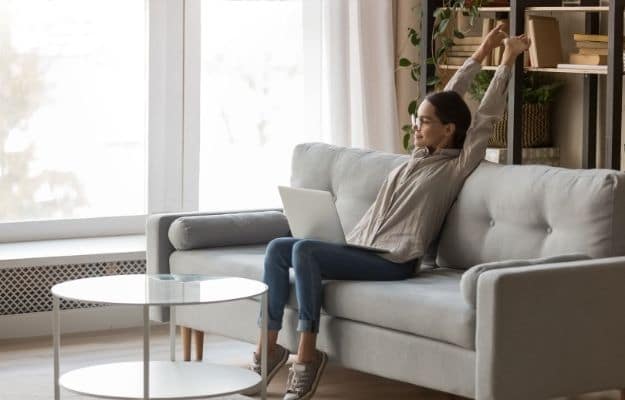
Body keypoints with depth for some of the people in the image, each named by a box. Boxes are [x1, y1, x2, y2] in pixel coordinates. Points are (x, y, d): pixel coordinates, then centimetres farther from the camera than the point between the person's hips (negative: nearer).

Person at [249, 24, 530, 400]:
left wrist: (507, 60, -2)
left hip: (393, 261, -8)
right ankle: (269, 346, -13)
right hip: (361, 250, 8)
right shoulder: (421, 155, 21)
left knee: (304, 250, -29)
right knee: (278, 248, -11)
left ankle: (307, 354, -25)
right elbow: (446, 102, 25)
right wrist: (480, 54, 25)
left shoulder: (457, 168, 1)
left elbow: (485, 117, -3)